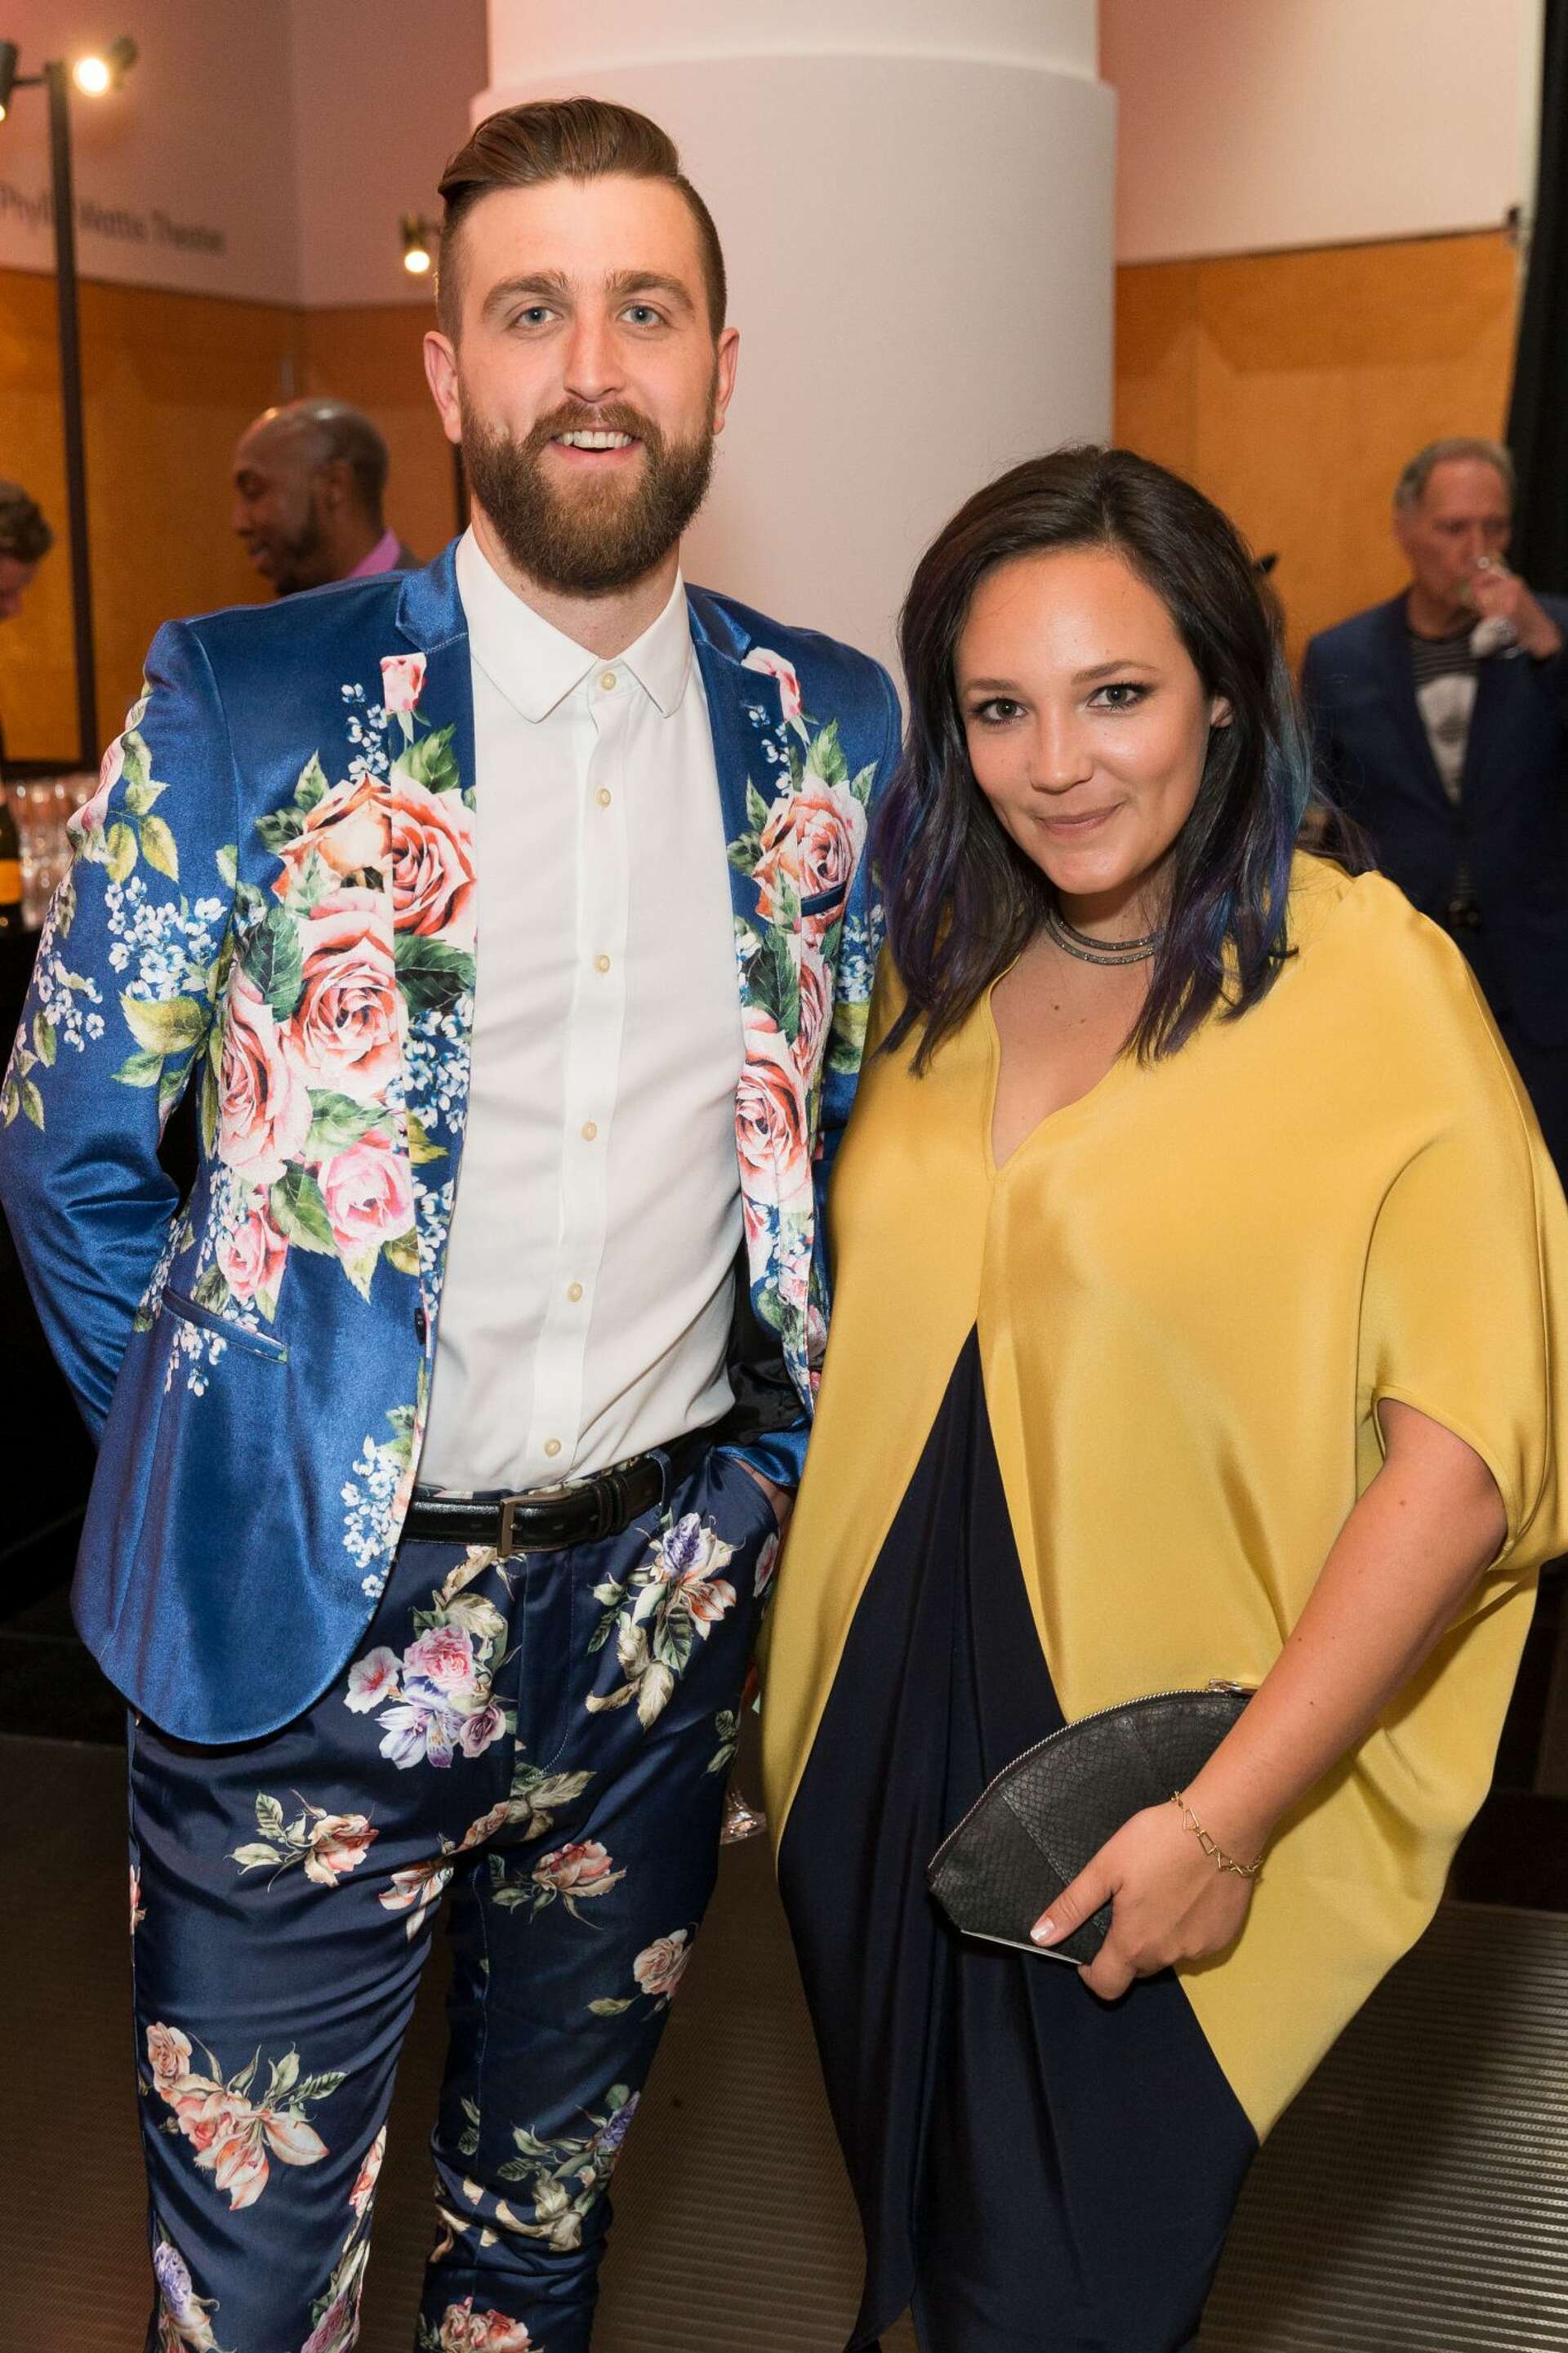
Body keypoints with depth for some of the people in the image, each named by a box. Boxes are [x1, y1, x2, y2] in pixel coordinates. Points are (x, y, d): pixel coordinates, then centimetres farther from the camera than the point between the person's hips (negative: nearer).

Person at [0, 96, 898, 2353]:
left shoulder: (832, 734, 1)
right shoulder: (243, 709, -8)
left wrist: (771, 1455, 7)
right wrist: (214, 1476, -1)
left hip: (666, 1600, 3)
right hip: (308, 1616, -2)